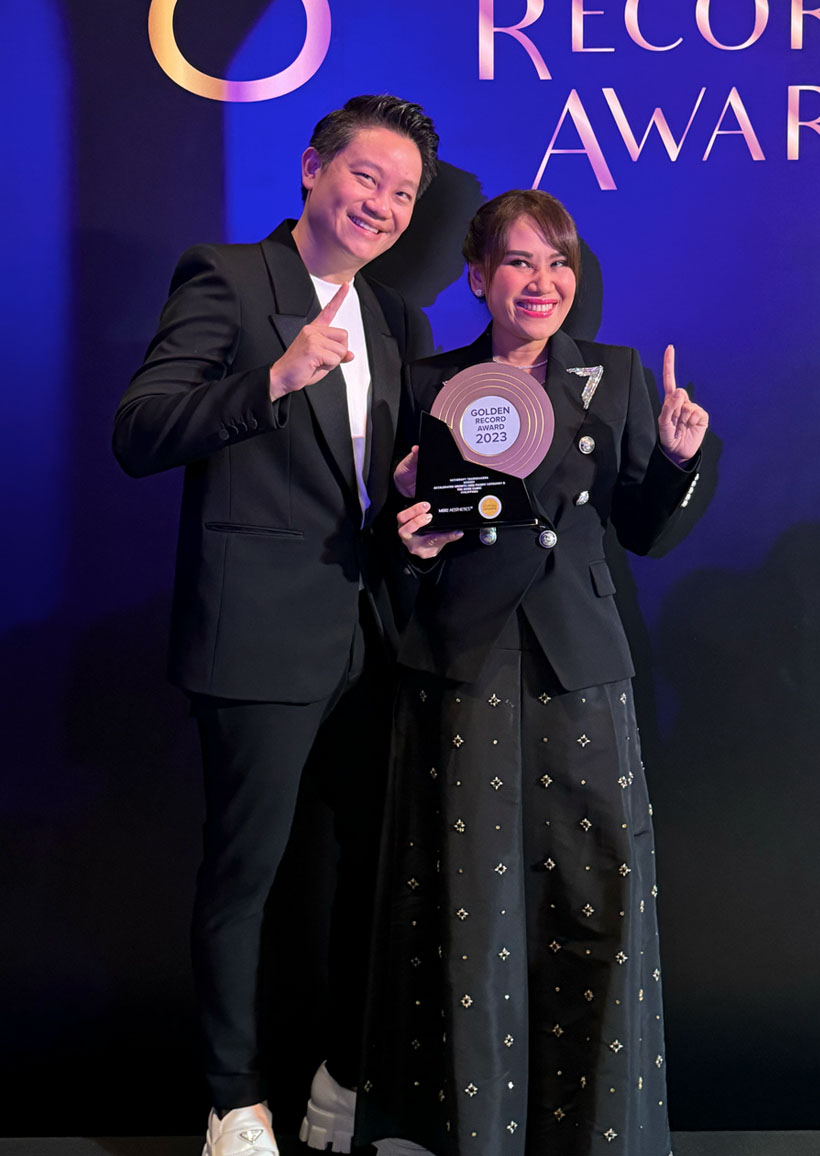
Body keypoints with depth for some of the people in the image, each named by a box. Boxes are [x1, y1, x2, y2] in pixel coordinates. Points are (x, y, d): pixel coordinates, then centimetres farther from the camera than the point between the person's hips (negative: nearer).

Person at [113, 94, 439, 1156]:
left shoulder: (398, 323, 17)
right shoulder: (225, 278, -4)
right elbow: (137, 437, -14)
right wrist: (275, 379, -25)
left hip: (373, 634, 7)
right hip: (262, 637, -6)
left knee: (377, 859, 13)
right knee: (242, 869, 3)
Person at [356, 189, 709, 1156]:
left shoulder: (615, 377, 10)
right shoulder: (431, 384, 7)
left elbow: (641, 531, 10)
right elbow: (413, 527, 12)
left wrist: (677, 459, -7)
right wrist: (411, 538, -10)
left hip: (578, 669, 1)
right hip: (463, 665, -1)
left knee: (601, 890, 0)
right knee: (472, 894, 2)